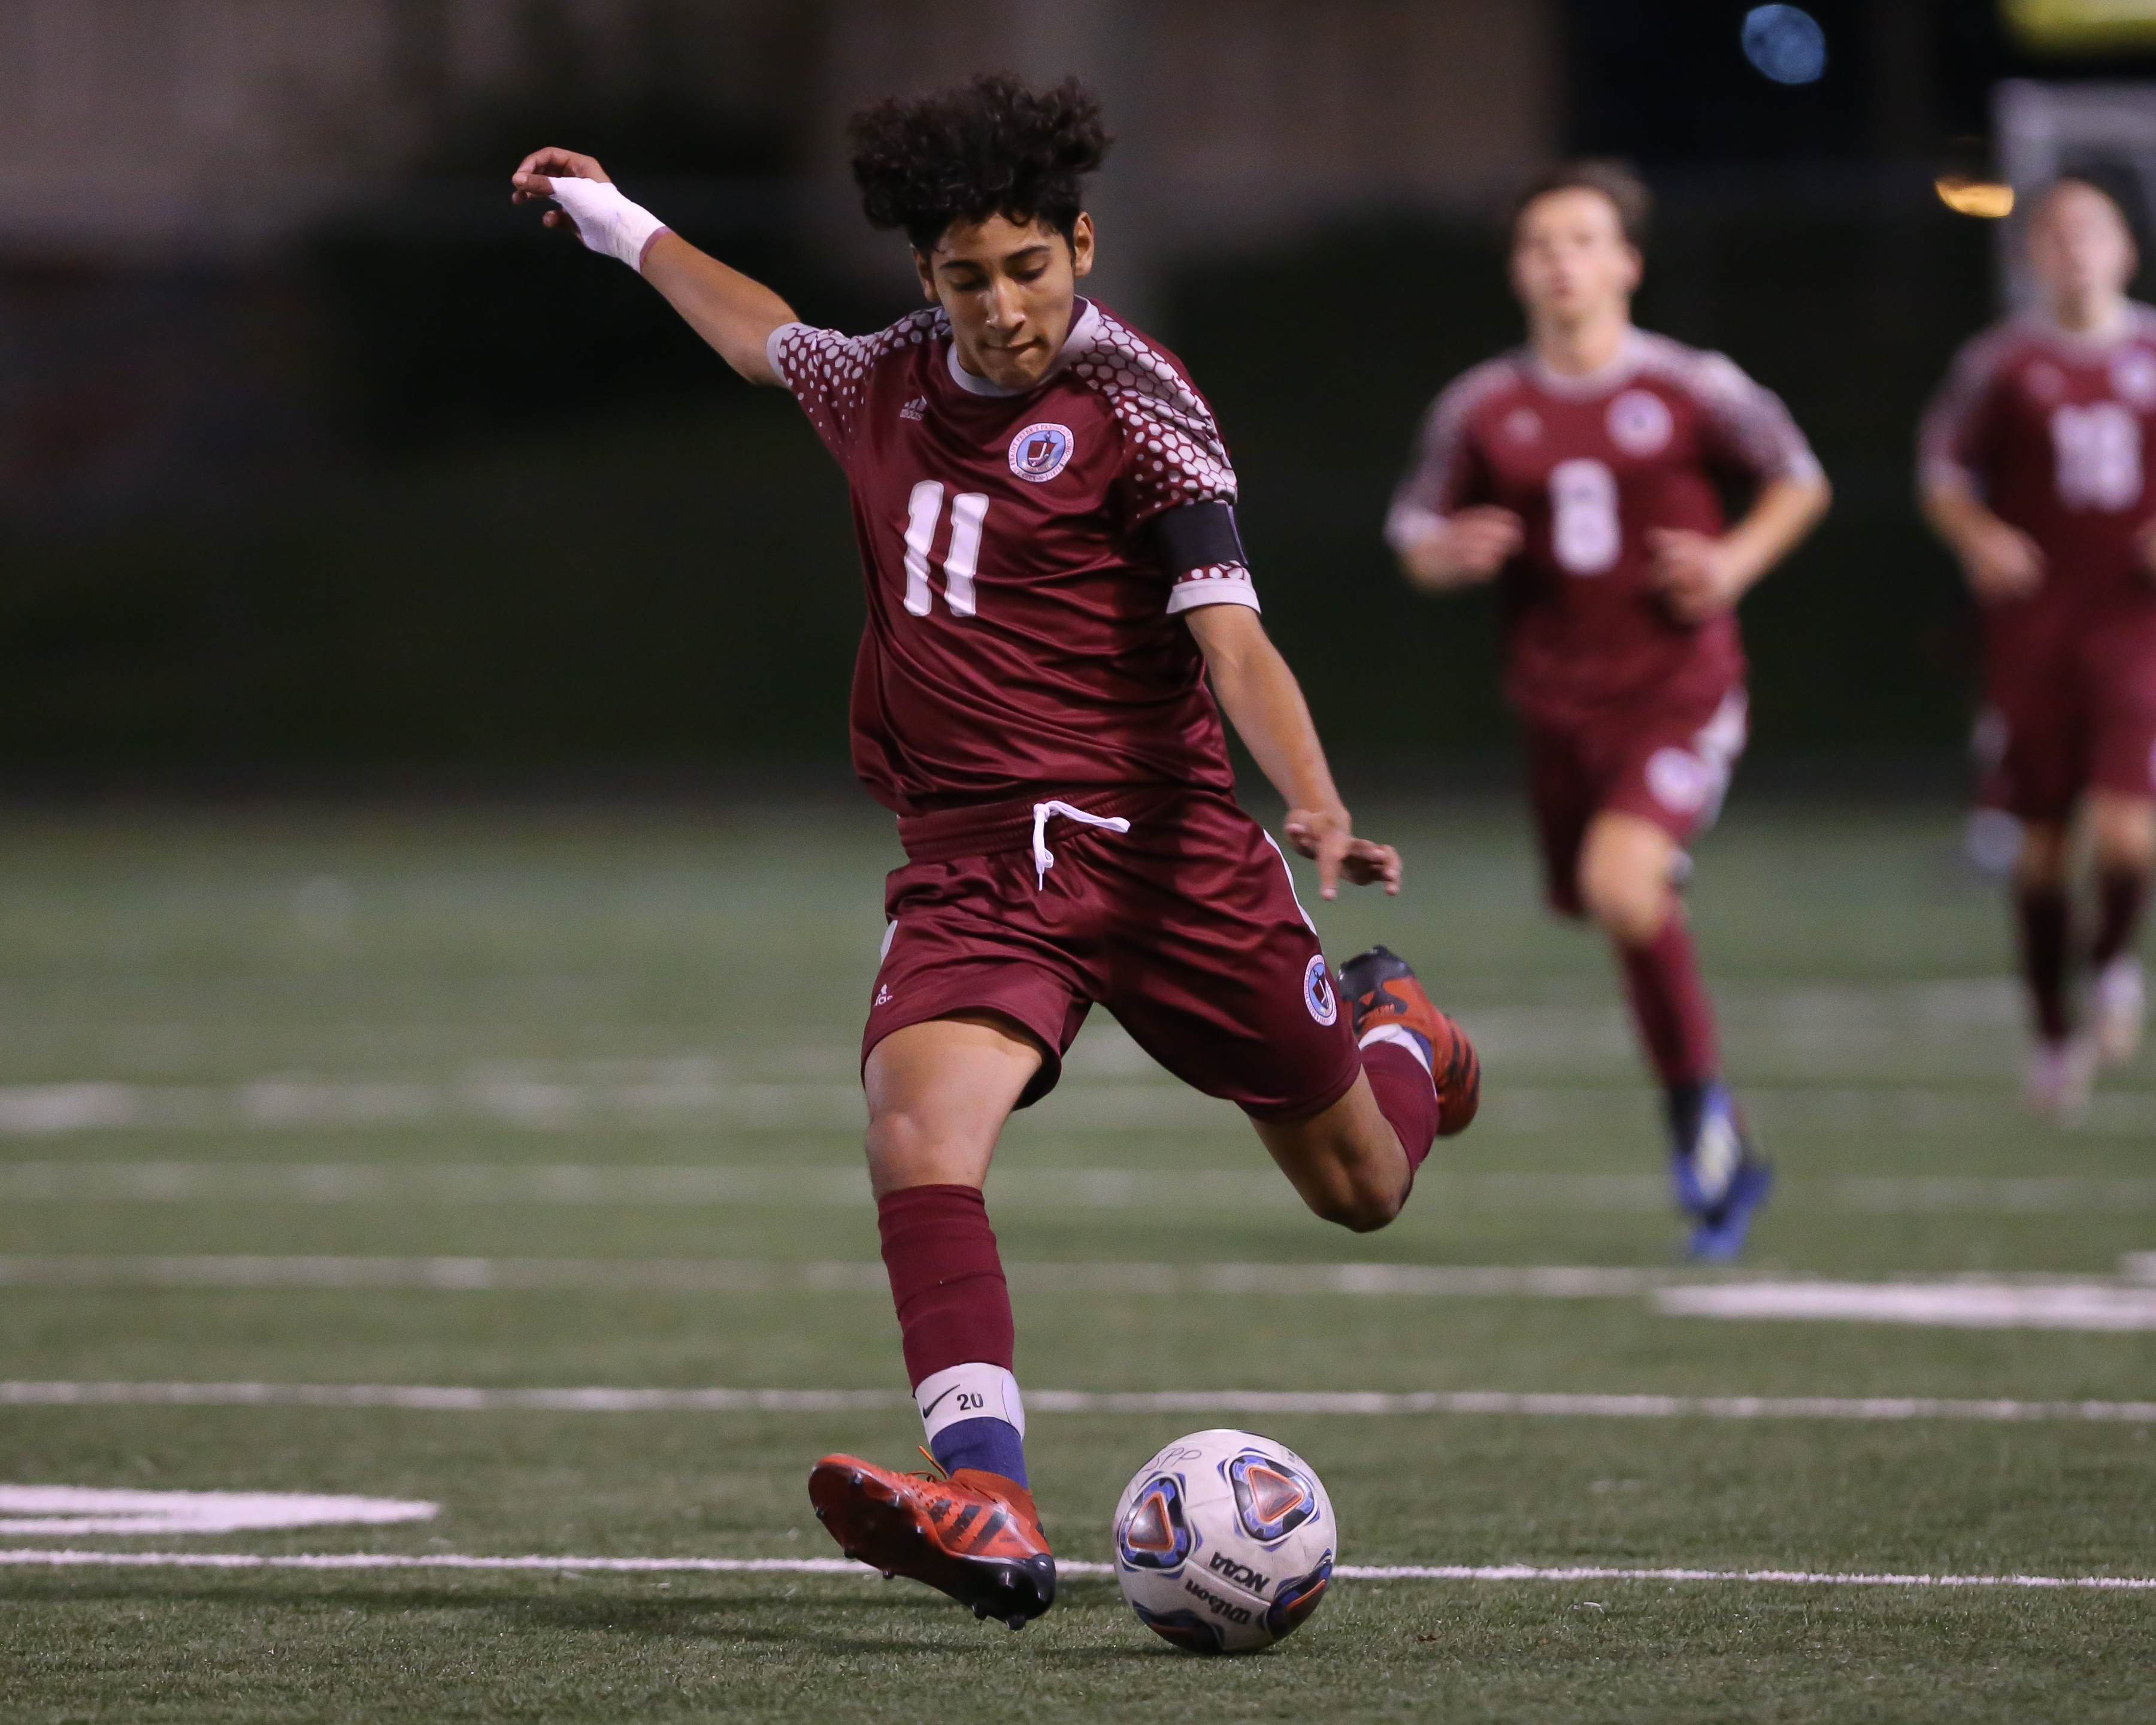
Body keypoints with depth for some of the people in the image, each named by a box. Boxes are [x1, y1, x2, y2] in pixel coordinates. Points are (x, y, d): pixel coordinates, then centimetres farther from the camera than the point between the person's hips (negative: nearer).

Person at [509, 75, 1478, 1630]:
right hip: (970, 860, 3)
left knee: (1362, 1187, 11)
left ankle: (1391, 1028, 49)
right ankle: (989, 1507, -38)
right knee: (918, 1132, -28)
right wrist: (624, 228, 45)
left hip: (1158, 843, -3)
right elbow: (770, 340, 36)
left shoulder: (1132, 403, -7)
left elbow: (1229, 636, -17)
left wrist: (1318, 807, -33)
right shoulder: (888, 387, 10)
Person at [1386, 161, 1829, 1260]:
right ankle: (1723, 1164, 27)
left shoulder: (1692, 390, -3)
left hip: (1680, 690, -4)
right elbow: (1416, 540, 11)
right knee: (1631, 924, 10)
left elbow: (1799, 481, 10)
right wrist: (1449, 554, -13)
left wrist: (1736, 563, -7)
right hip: (1560, 705, 4)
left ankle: (1700, 1097, -4)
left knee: (1623, 885, -26)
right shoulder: (1481, 410, 3)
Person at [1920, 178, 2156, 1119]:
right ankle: (2053, 1032, 20)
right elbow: (1941, 473, 9)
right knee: (2042, 840, 4)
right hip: (2034, 626, 0)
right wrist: (1980, 538, -10)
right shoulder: (2000, 362, 2)